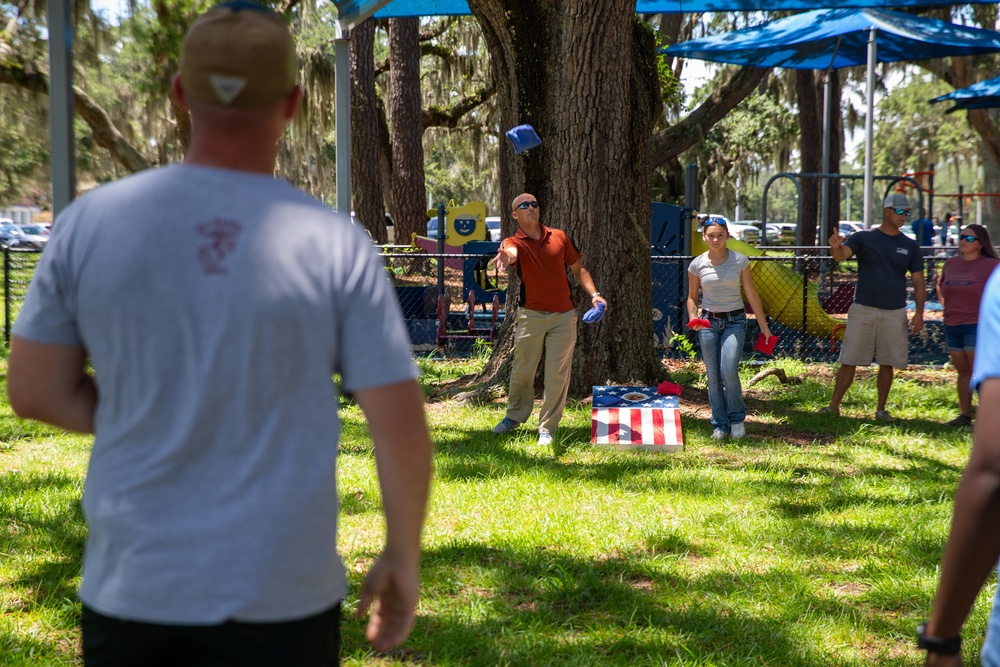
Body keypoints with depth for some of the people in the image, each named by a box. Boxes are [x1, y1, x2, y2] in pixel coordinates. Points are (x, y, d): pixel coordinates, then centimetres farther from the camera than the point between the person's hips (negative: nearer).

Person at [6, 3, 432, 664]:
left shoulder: (91, 221, -4)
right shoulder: (336, 244, -9)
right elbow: (402, 429, -8)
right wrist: (403, 560, 6)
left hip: (130, 591, 2)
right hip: (278, 605, -1)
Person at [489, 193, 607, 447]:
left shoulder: (559, 237, 7)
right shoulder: (515, 242, -4)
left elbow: (578, 269, 16)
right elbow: (511, 252, -30)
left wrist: (594, 294, 0)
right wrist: (506, 256, -56)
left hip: (563, 314, 2)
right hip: (531, 314, -2)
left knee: (557, 375, 0)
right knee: (522, 370, 6)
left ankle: (547, 428, 9)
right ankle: (515, 416, 28)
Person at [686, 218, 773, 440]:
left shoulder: (740, 261, -3)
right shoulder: (697, 265, 0)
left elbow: (752, 295, 2)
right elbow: (692, 296, 11)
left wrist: (764, 326, 3)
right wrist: (693, 317, -9)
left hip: (735, 321, -2)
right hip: (708, 322, 2)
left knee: (729, 371, -18)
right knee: (713, 377, 2)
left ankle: (737, 418, 4)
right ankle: (720, 425, 14)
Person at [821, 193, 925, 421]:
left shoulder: (910, 246, 8)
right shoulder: (863, 238, 1)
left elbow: (918, 281, 8)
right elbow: (841, 255, -16)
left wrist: (919, 311, -4)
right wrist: (836, 246, -40)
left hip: (894, 313, 2)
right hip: (863, 309, -2)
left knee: (887, 363, 5)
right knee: (849, 361, -2)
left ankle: (881, 409, 16)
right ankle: (834, 406, 2)